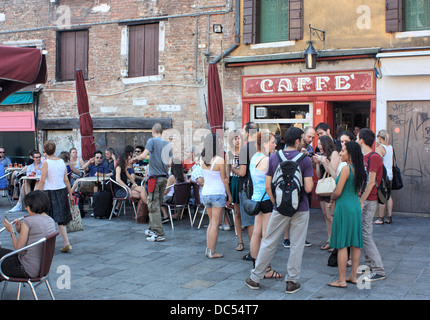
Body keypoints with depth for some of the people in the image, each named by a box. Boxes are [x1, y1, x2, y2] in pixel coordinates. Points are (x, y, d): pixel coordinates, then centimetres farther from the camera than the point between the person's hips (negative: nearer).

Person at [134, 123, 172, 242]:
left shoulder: (152, 141, -6)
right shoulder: (168, 143, 11)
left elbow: (143, 155, -16)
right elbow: (169, 163, 9)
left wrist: (136, 157, 4)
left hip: (155, 177, -7)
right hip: (164, 177, 7)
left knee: (153, 206, -4)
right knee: (157, 204, 16)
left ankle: (159, 234, -7)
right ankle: (152, 229, 26)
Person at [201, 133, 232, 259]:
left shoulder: (202, 160, 2)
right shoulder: (219, 160, -13)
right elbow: (224, 179, -8)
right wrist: (229, 195, 3)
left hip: (205, 193, 6)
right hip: (217, 193, -6)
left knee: (211, 222, 17)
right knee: (215, 224, 1)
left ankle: (208, 249, 19)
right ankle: (212, 252, 6)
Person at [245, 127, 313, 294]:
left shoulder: (273, 158, 0)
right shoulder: (305, 160, -8)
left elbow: (268, 186, 1)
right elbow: (308, 188, -13)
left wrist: (275, 202, 13)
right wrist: (311, 181, 8)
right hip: (300, 208, -2)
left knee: (269, 243, 11)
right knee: (296, 246, 8)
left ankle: (255, 278, 19)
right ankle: (292, 281, 15)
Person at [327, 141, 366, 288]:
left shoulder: (346, 168, -14)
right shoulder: (359, 169, 9)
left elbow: (338, 192, -15)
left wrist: (332, 199, 6)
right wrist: (336, 200, 19)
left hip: (344, 207, -8)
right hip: (356, 206, 8)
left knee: (342, 244, -2)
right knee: (355, 243, 12)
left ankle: (341, 280, 2)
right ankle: (353, 276, 20)